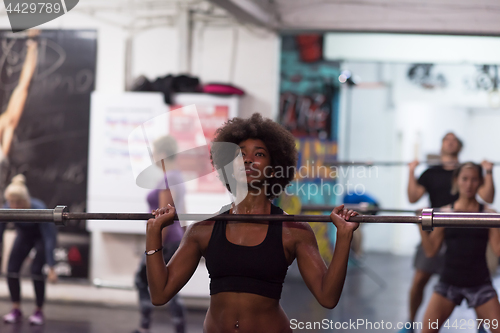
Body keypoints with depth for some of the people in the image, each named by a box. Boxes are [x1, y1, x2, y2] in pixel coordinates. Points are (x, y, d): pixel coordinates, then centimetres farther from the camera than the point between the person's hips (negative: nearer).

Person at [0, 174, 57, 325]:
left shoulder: (39, 209, -39)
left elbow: (48, 239, -37)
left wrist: (51, 268, -40)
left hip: (42, 235, -4)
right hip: (24, 235, 4)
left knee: (36, 269, -19)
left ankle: (39, 311, -3)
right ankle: (16, 310, 3)